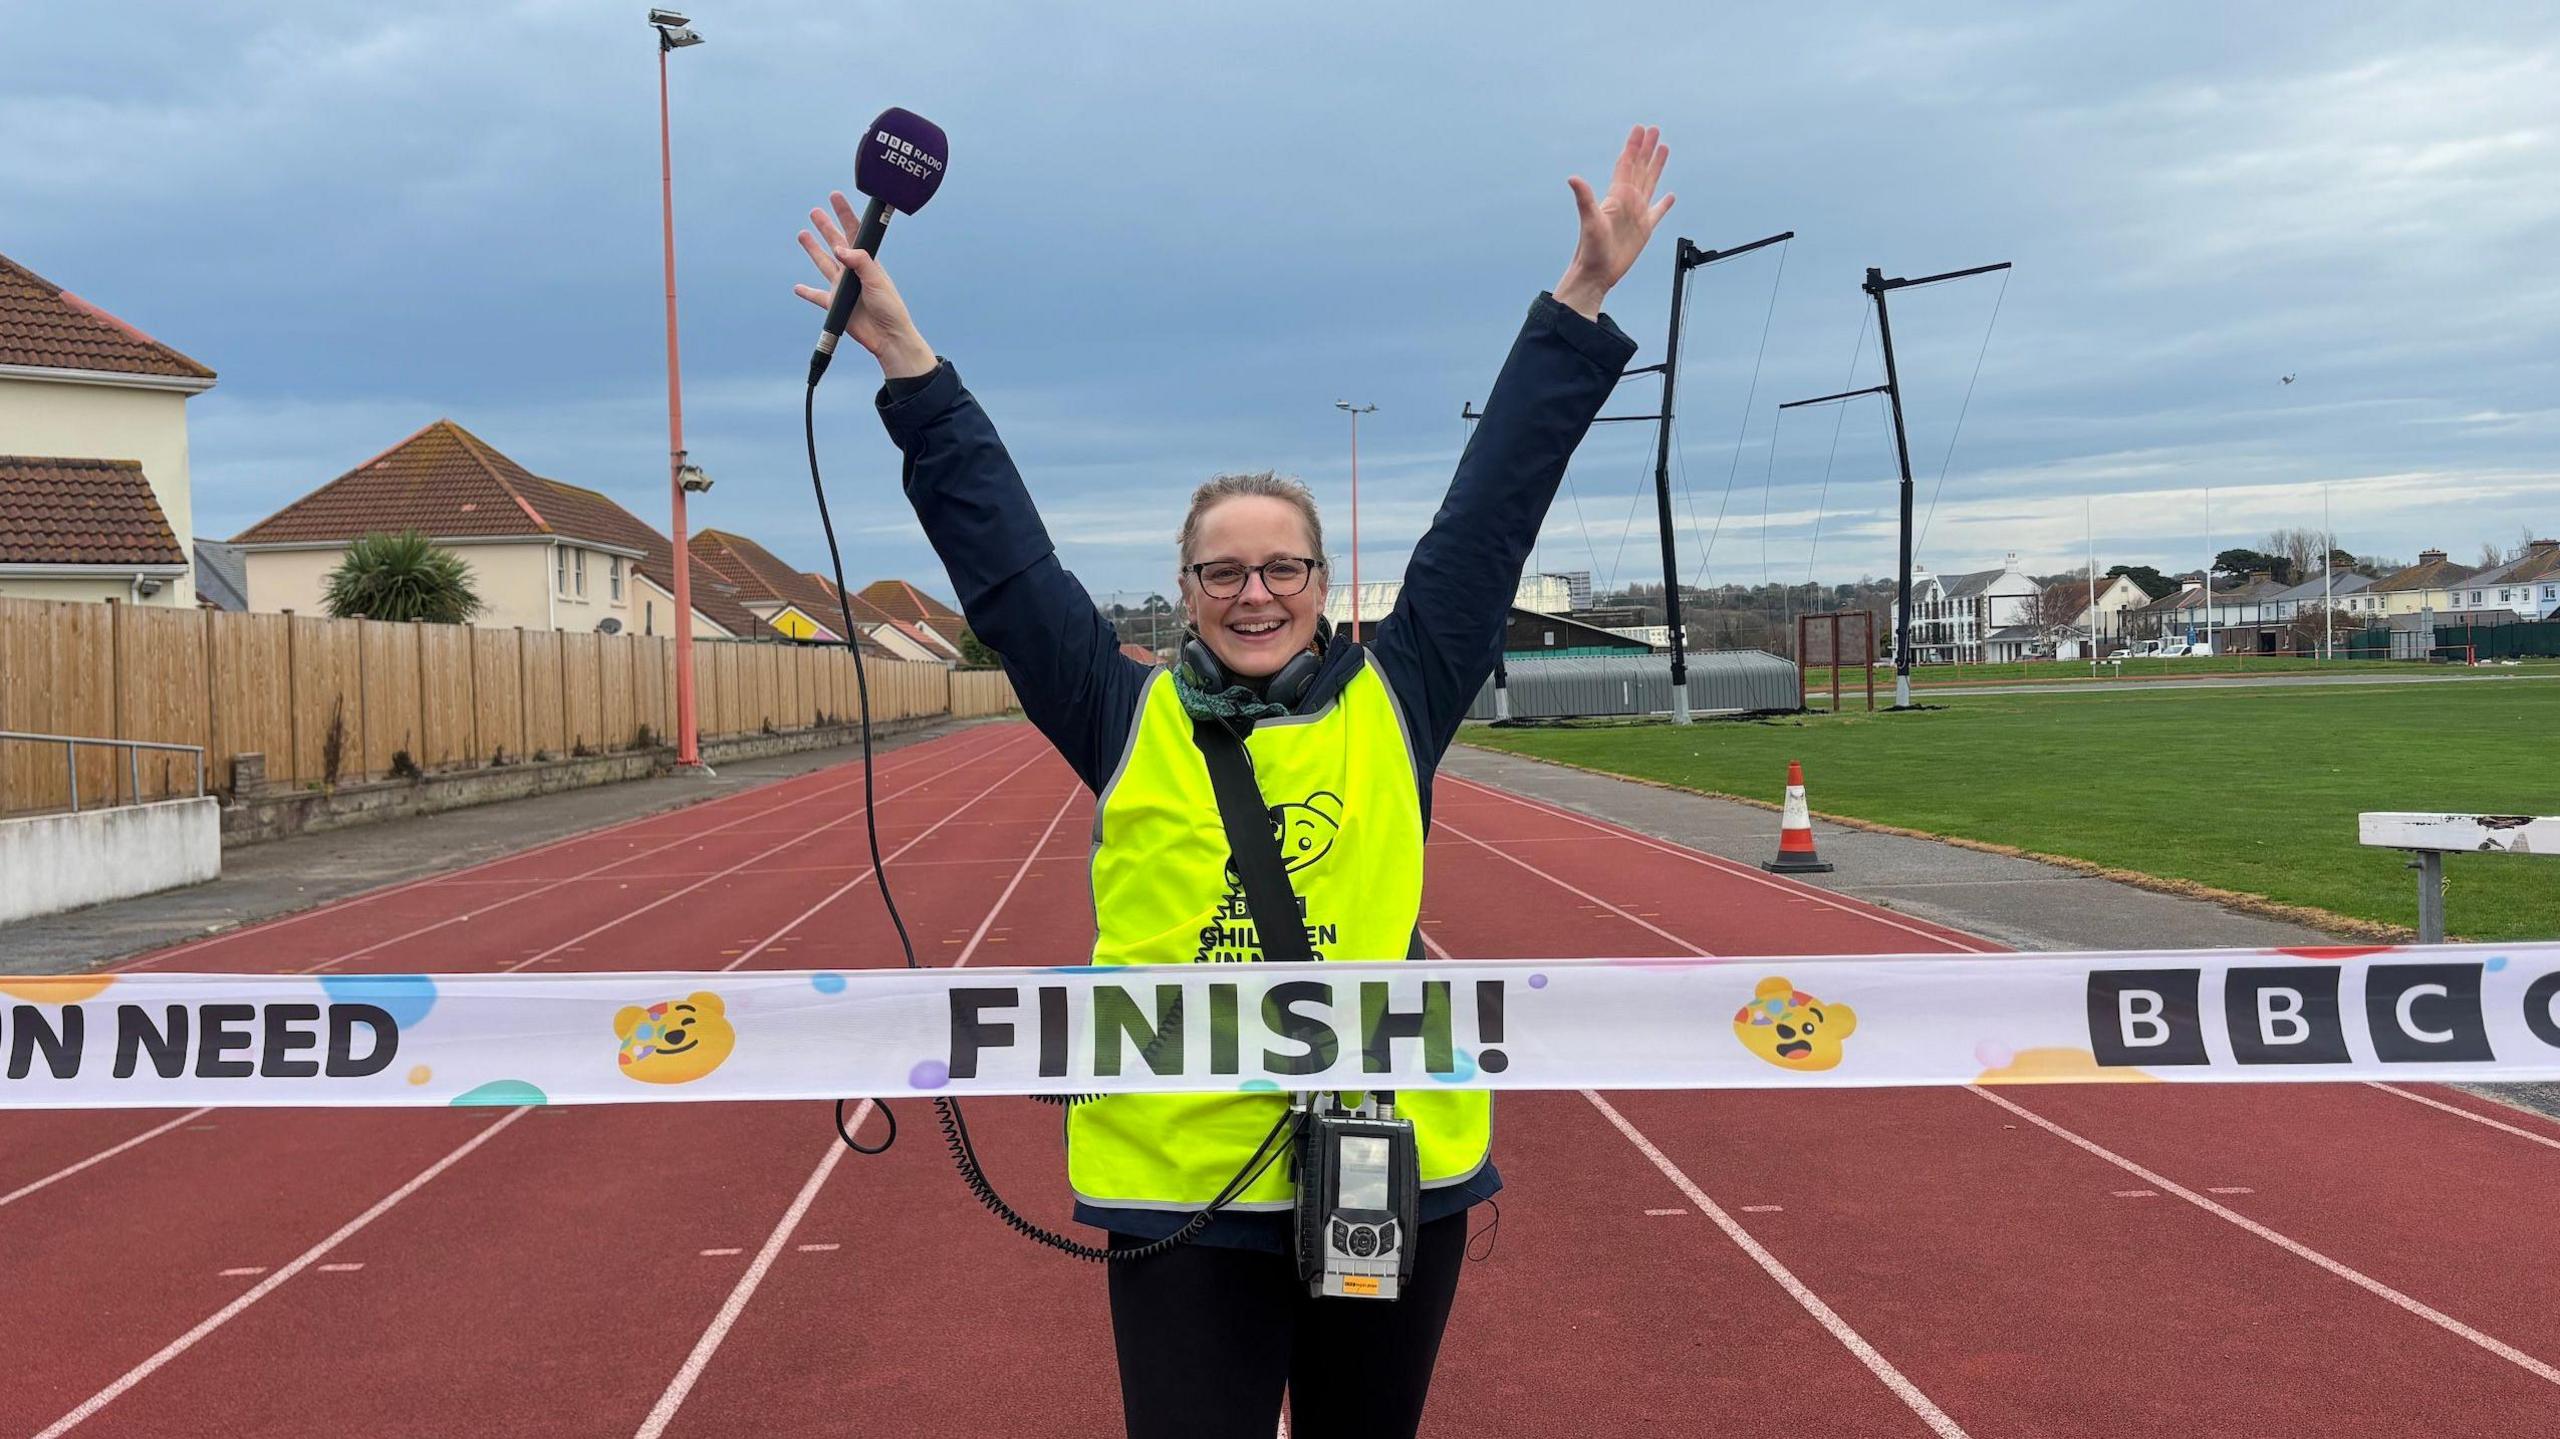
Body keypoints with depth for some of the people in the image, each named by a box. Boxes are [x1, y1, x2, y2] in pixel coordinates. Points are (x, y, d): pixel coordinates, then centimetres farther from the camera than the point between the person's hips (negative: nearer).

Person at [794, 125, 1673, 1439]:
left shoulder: (1395, 702, 5)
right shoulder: (1127, 720, 4)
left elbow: (1491, 512, 4)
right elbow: (1000, 552, 4)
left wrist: (1582, 300, 4)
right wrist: (906, 363, 1)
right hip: (1181, 1186, -1)